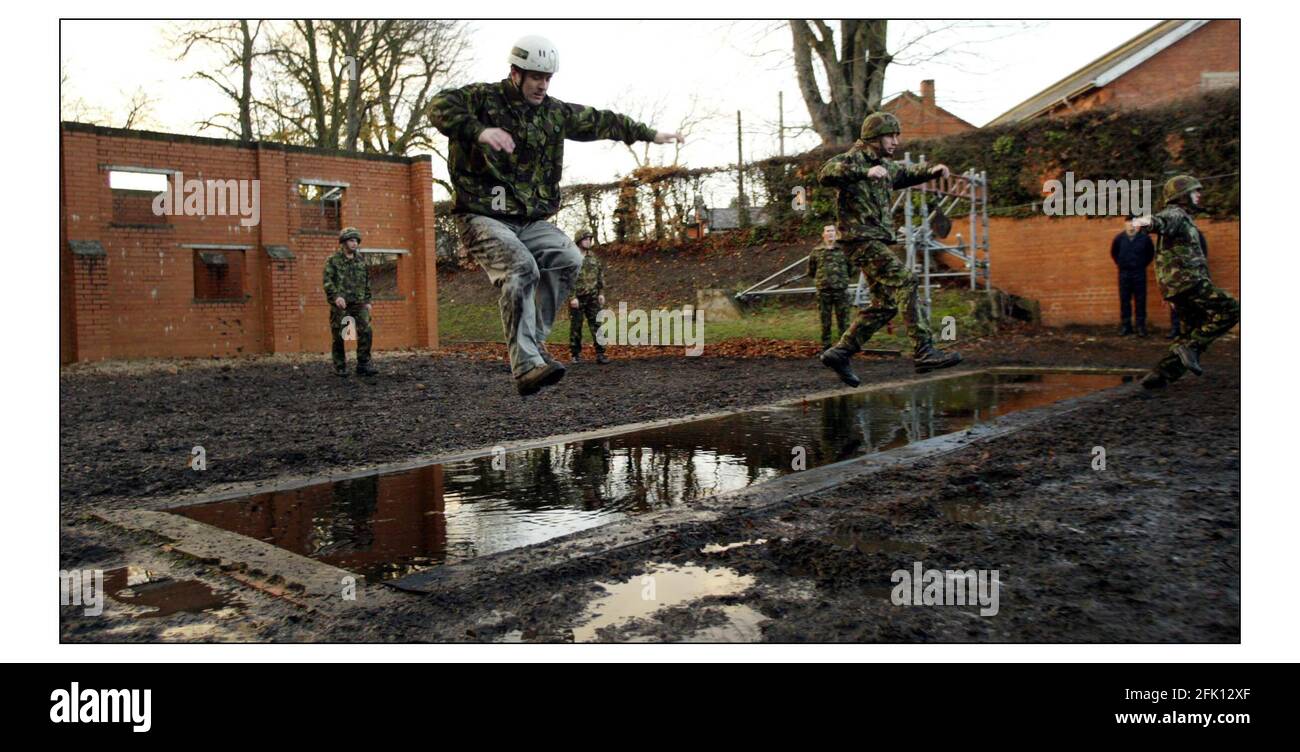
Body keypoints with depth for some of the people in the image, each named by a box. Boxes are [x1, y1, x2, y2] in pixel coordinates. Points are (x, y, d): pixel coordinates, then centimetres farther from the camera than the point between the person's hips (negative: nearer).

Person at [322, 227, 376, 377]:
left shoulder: (361, 260, 13)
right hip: (340, 304, -3)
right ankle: (340, 367, 13)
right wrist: (336, 296, -24)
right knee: (339, 336, 2)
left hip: (359, 303, 3)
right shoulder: (333, 260, -1)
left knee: (365, 332, -10)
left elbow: (367, 282, 18)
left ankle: (363, 365, -6)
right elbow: (327, 281, -10)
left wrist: (367, 301, 12)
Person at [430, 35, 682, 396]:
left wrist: (650, 133, 26)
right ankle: (527, 366, -33)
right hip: (483, 217, -5)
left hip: (531, 221, 6)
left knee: (568, 258, -21)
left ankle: (534, 338, -10)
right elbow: (440, 107, -20)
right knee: (522, 269, -30)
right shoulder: (483, 98, -3)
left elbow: (600, 120, 23)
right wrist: (479, 132, -37)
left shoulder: (554, 112, 14)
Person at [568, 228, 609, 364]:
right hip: (577, 297, -4)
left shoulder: (594, 257, 11)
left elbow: (600, 276, 16)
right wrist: (572, 297, -16)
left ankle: (600, 354, -3)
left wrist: (601, 293, 7)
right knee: (576, 327, 3)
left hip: (593, 297, 4)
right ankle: (575, 354, 13)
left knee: (597, 324, -3)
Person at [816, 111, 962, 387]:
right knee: (905, 281, -21)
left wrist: (931, 171, 21)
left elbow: (905, 174, 39)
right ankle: (924, 352, -24)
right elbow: (826, 174, -30)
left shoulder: (884, 164, 18)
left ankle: (839, 353, 11)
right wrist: (866, 172, -40)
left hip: (880, 241, 10)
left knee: (885, 304, 7)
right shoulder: (852, 160, -9)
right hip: (861, 239, -10)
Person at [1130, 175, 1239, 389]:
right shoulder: (1174, 215, -4)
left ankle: (1159, 375, 5)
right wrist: (1148, 221, -56)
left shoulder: (1184, 219, 28)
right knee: (1231, 311, -12)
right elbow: (1162, 221, -31)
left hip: (1181, 284, 10)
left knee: (1197, 331, 11)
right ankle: (1189, 346, -18)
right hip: (1187, 281, -10)